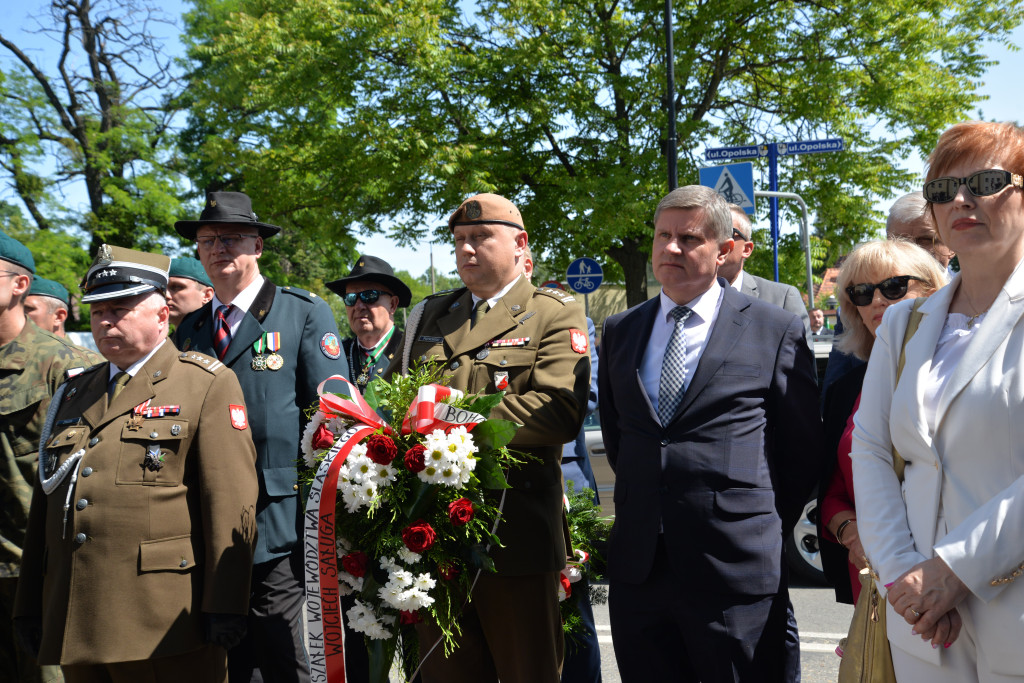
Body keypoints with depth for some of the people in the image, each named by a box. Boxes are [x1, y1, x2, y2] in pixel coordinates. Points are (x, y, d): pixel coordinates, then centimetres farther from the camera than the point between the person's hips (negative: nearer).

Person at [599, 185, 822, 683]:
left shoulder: (776, 330, -1)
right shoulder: (619, 331, 10)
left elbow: (802, 450, 4)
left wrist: (765, 530, 6)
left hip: (736, 571, -3)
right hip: (637, 568, 4)